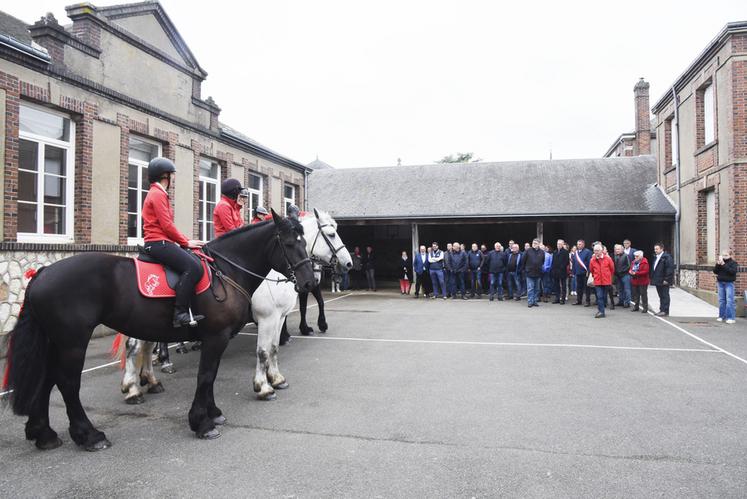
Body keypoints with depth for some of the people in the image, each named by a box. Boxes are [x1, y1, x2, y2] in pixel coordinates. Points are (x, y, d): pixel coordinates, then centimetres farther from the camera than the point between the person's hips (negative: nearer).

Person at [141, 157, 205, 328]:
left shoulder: (159, 194, 24)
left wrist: (186, 240, 10)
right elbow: (166, 225, -16)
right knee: (193, 267, -26)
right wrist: (186, 242, -8)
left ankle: (190, 310, -3)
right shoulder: (157, 194, -8)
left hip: (162, 242, 10)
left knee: (197, 264, 1)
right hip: (158, 243, -10)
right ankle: (180, 314, -27)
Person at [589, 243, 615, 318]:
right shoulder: (592, 260, -2)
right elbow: (591, 270, 15)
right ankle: (601, 312, -7)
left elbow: (612, 269, 9)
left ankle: (600, 309, 26)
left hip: (606, 281, 0)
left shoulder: (608, 259, -5)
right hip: (597, 281, 0)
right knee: (599, 296, -9)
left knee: (604, 296, 9)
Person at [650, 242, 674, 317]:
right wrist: (653, 278, 16)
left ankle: (665, 311, 3)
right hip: (658, 281, 9)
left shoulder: (667, 257, -12)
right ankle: (661, 310, 20)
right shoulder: (656, 257, 17)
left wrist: (667, 279, -20)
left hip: (664, 281, -9)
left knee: (665, 296, -2)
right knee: (661, 296, 14)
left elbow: (670, 268, -18)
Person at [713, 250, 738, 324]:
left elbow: (732, 271, -20)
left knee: (729, 300, -8)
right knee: (721, 300, 8)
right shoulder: (720, 262, 9)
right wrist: (718, 264, -12)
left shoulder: (733, 263, -4)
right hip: (720, 282, 5)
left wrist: (724, 265, -23)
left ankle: (731, 317, -6)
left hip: (729, 283, -5)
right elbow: (715, 271, 3)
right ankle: (722, 316, 16)